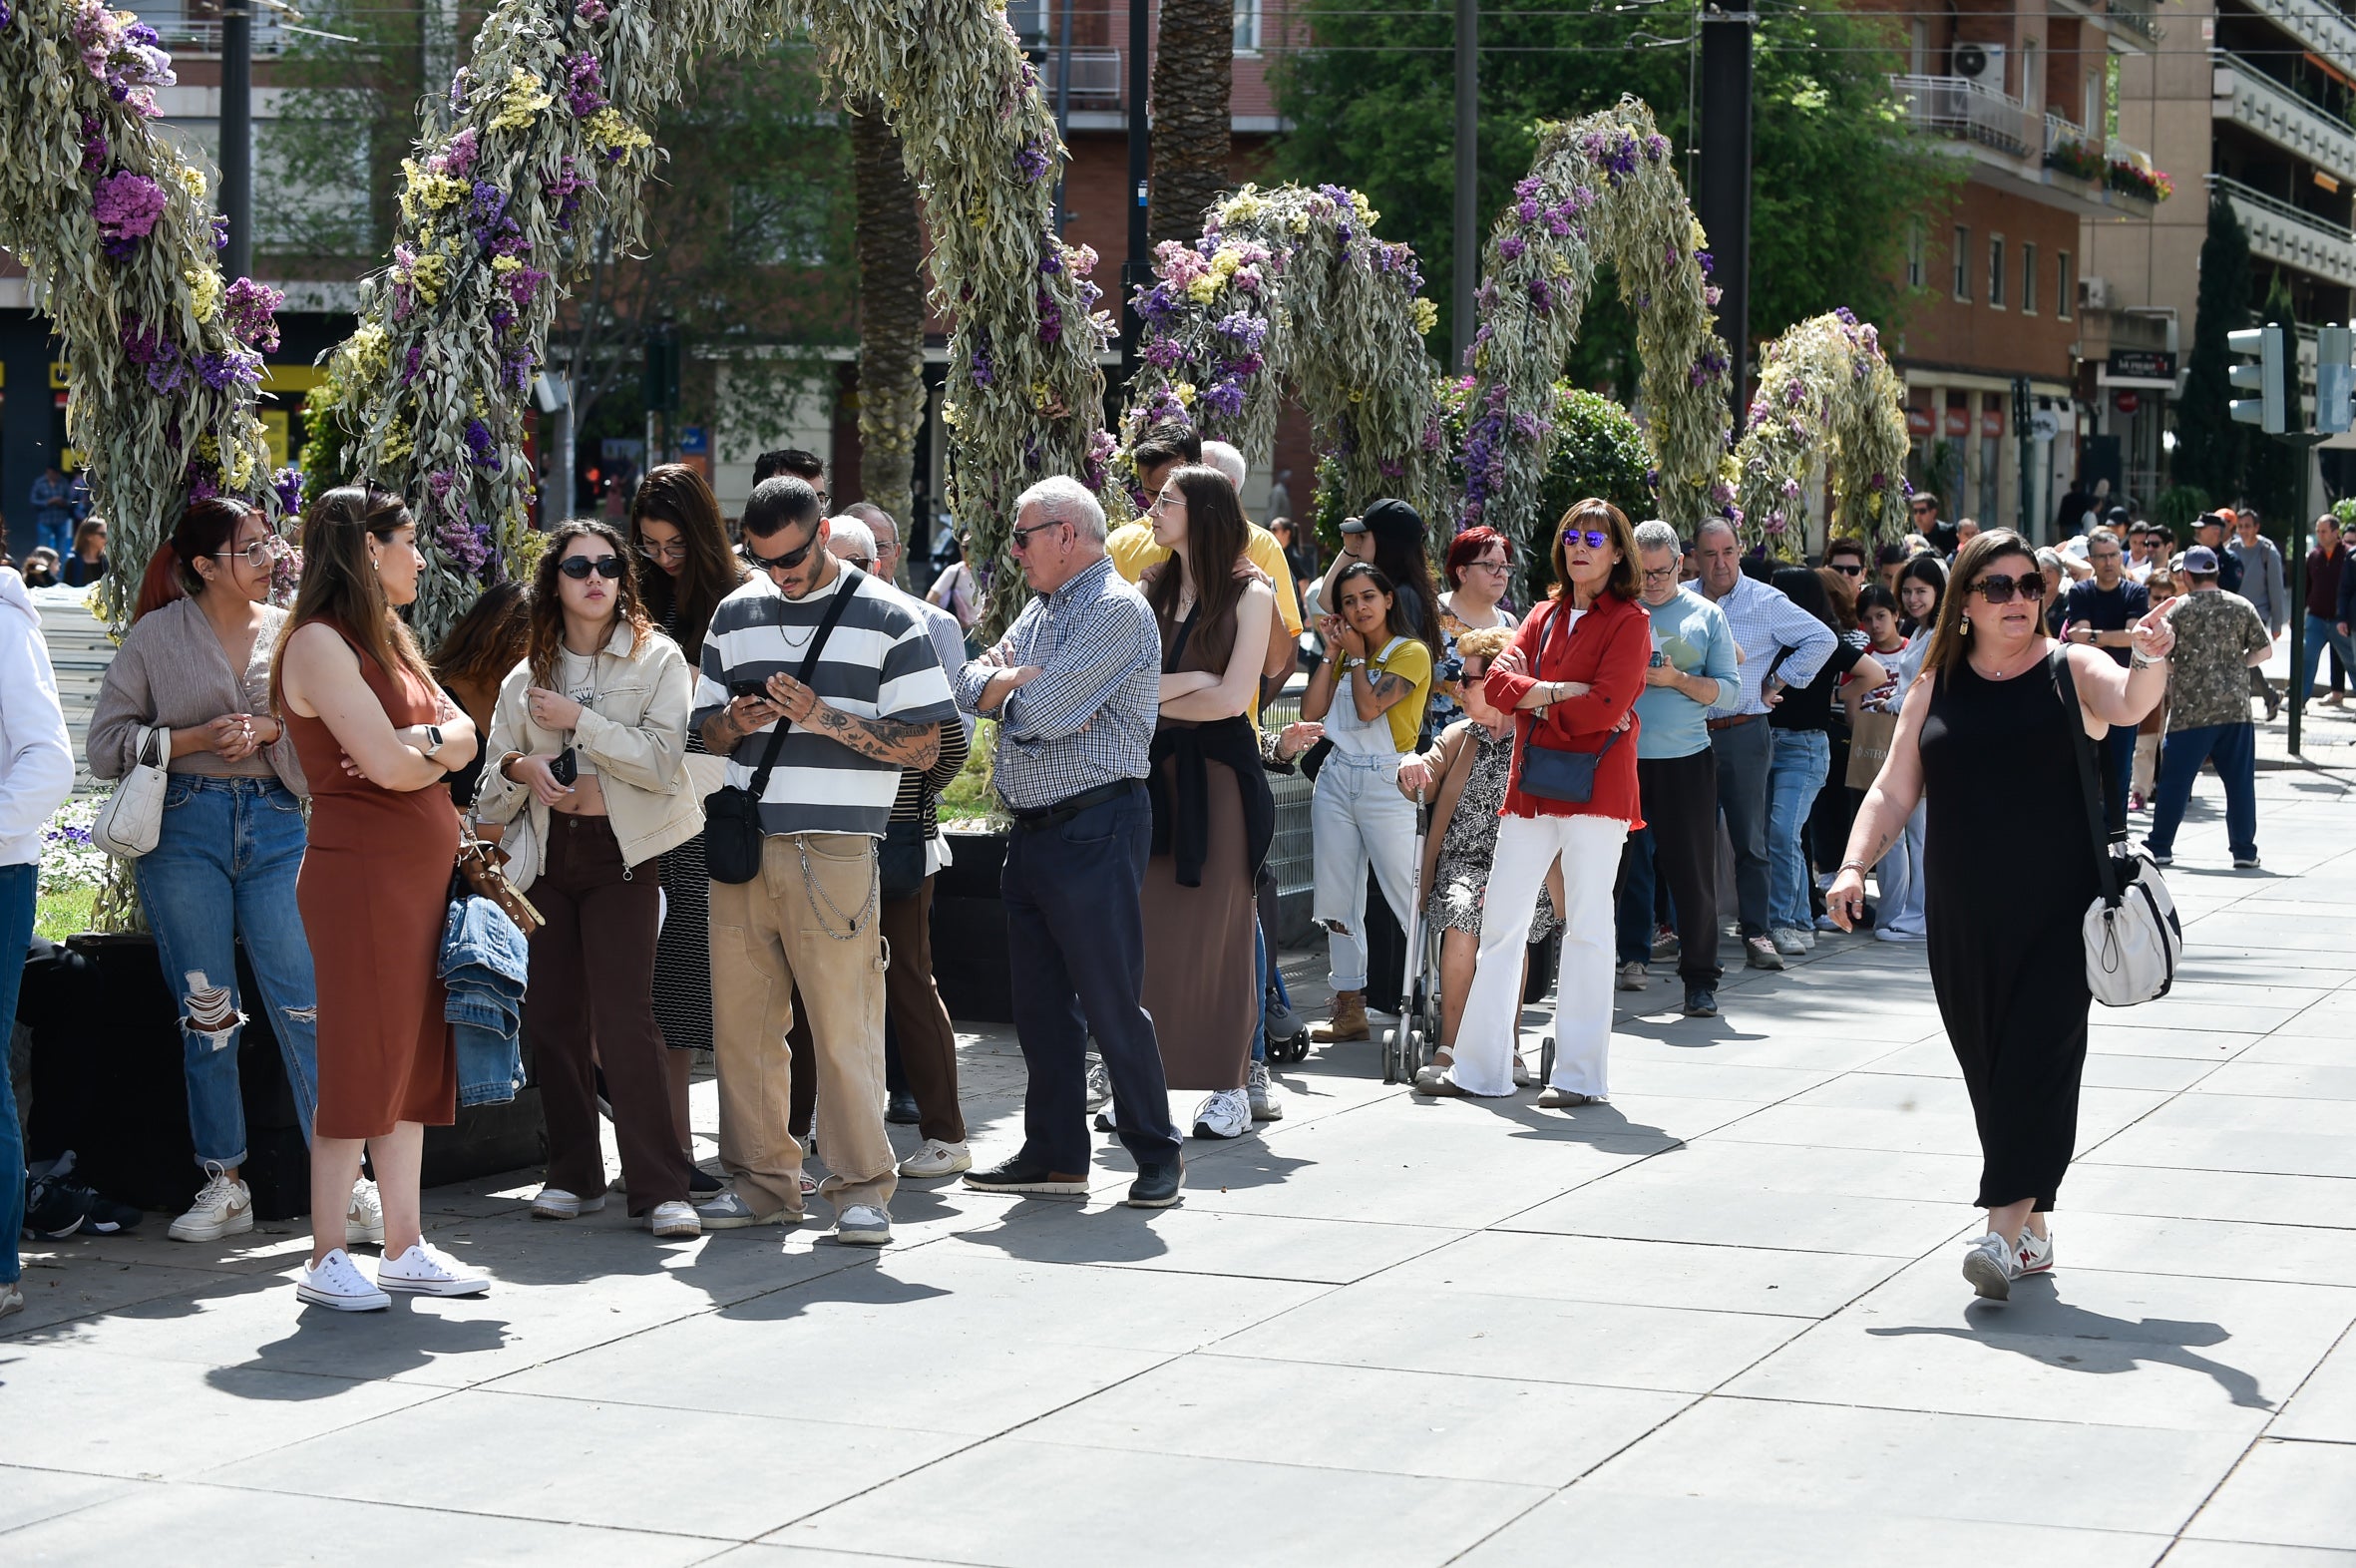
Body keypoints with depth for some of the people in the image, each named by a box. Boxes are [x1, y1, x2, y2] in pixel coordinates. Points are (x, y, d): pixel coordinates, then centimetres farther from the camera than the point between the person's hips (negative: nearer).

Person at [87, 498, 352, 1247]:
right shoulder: (157, 636, 4)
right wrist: (195, 739, -10)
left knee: (307, 1004, -6)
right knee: (206, 1012, 4)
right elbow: (107, 744, 2)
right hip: (184, 827, -1)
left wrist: (271, 730, -8)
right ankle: (224, 1185, 14)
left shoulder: (293, 633, 9)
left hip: (277, 826, 1)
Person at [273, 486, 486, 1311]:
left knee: (413, 1059, 10)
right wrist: (437, 751, 1)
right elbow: (389, 765, -19)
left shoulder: (388, 641, 19)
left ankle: (404, 1247, 15)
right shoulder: (320, 642, -11)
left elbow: (463, 735, 10)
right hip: (361, 871, -9)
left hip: (423, 869, 9)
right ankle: (327, 1258, 0)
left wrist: (421, 742, -10)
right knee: (361, 1063, -6)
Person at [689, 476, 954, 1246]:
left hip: (834, 852, -5)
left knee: (845, 1025, -6)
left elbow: (924, 745, -5)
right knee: (741, 1021, 6)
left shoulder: (887, 619, -1)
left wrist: (823, 717, -15)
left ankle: (862, 1188, 1)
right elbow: (707, 728, 22)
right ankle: (761, 1180, 16)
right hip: (740, 845, 5)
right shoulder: (734, 615, 15)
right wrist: (736, 720, -1)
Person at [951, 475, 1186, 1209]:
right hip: (1033, 831, 9)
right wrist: (1017, 681, -9)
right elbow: (972, 685, 11)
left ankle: (1157, 1153, 5)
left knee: (1111, 1003, -5)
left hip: (1095, 831, -9)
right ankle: (1056, 1155, 18)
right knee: (1040, 1003, 11)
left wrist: (1007, 686, 0)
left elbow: (1042, 712, -20)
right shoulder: (1040, 608, 18)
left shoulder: (1117, 610, -12)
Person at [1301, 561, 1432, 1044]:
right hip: (1337, 778, 7)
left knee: (1410, 897, -10)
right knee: (1339, 898, 6)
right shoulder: (1345, 654, 15)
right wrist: (1333, 653, 2)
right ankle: (1349, 1008, 12)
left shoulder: (1411, 653, -5)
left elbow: (1369, 707, -18)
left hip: (1386, 782, -7)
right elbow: (1311, 712, 4)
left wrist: (1357, 655, -4)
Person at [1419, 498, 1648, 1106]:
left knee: (1587, 928, -4)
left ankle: (1581, 1074, 1)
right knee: (1501, 924, 7)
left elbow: (1605, 707, -15)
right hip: (1530, 785, 6)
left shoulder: (1629, 622, -2)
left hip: (1594, 786, -6)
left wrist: (1535, 702, -4)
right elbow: (1498, 681, 2)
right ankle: (1480, 1066, 14)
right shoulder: (1543, 616, 17)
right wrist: (1565, 693, -11)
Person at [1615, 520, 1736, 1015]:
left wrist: (1677, 680, -12)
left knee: (1693, 872, -1)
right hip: (1617, 757, 1)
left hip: (1684, 761, -1)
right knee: (1609, 863, 3)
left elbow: (1728, 687, 3)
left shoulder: (1706, 616, 7)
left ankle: (1700, 979, 7)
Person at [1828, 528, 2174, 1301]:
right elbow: (1893, 791, 10)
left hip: (2056, 910, -3)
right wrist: (1854, 865, -3)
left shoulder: (2071, 669, 2)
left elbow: (2128, 705, -18)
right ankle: (2034, 1234, 15)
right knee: (1988, 1068, 6)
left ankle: (2006, 1227, -14)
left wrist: (2150, 660, -39)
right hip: (1964, 916, 3)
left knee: (2039, 1057, -11)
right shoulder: (1935, 687, 10)